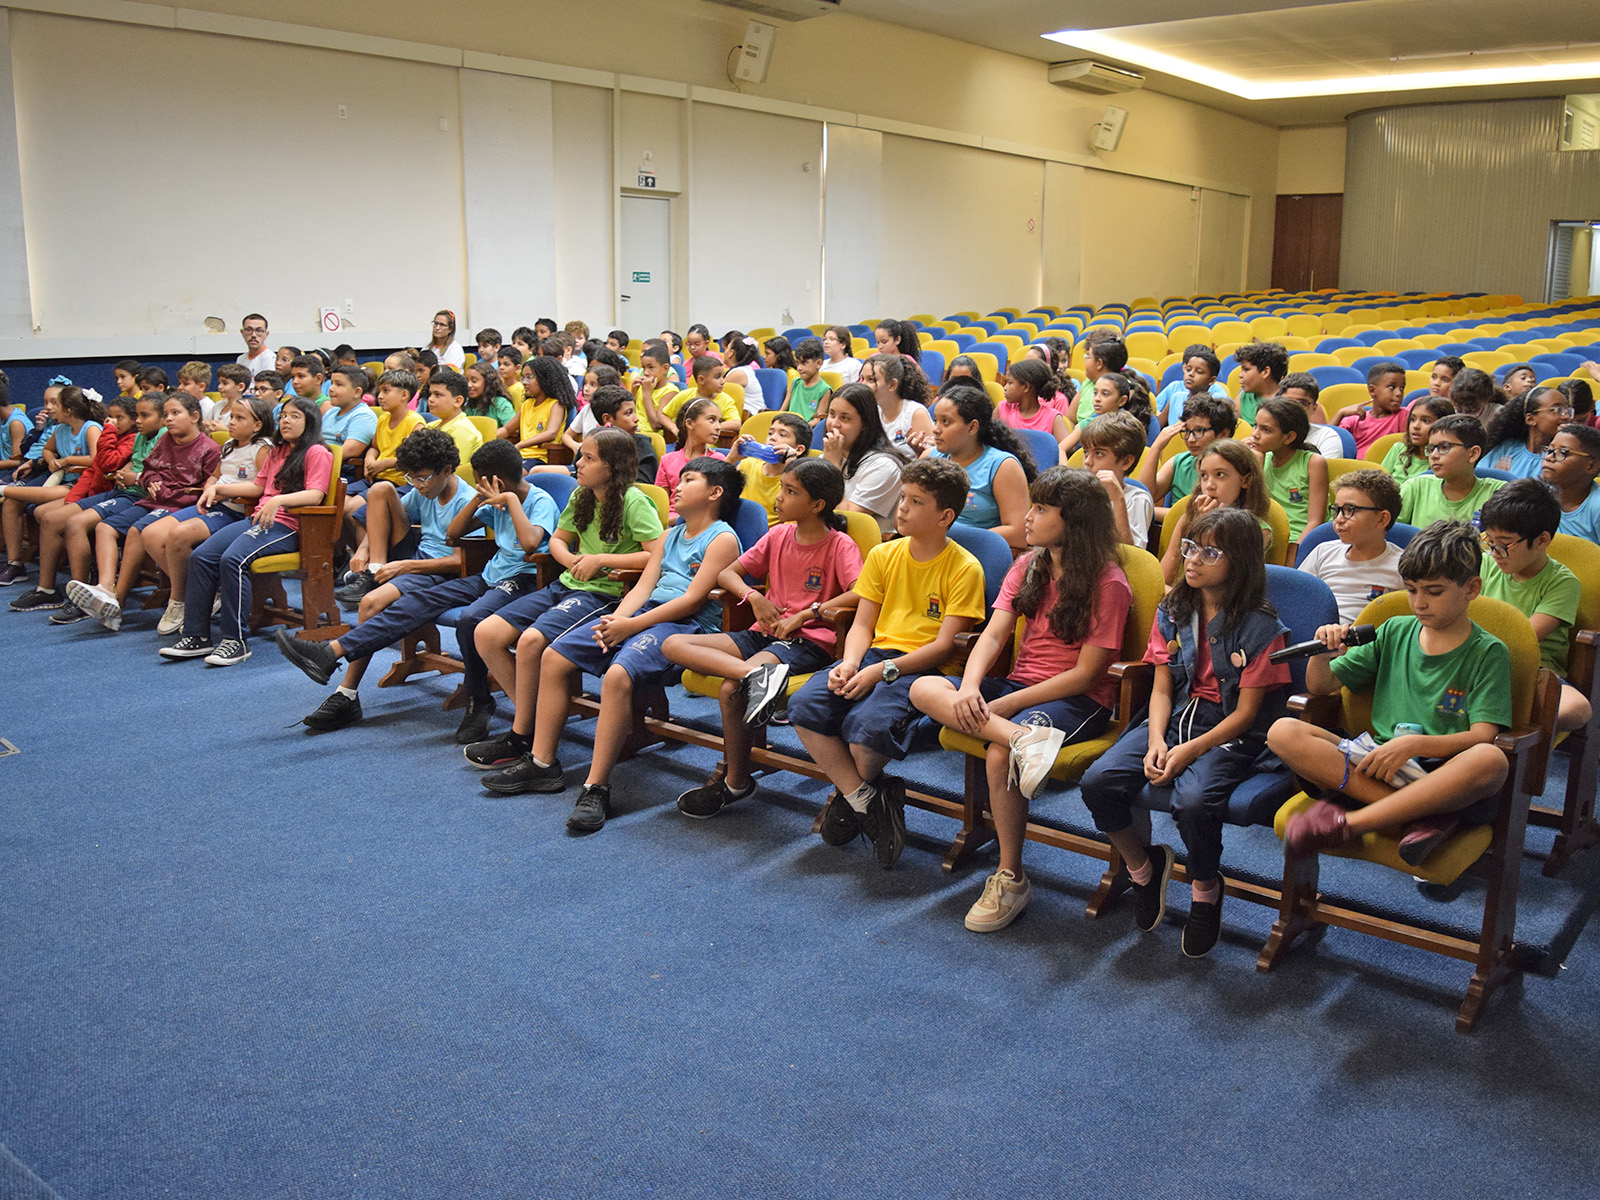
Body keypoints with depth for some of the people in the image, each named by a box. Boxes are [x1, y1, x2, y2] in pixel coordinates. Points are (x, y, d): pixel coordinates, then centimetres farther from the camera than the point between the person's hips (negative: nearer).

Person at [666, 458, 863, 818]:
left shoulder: (840, 545, -6)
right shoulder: (778, 535, 12)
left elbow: (861, 593, -23)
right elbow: (728, 573, 16)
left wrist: (802, 616, -21)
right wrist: (753, 597, -5)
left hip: (808, 641, -7)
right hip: (765, 633, 7)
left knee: (731, 689, -30)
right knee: (674, 645, -12)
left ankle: (734, 780, -9)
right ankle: (755, 672, -34)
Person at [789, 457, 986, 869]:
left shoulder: (964, 569, -3)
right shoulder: (883, 555, 13)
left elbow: (944, 645, -9)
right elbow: (862, 624, 11)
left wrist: (883, 671, -19)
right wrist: (849, 664, -10)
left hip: (920, 667, -5)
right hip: (874, 652, 6)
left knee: (867, 723, -33)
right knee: (804, 705, -22)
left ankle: (849, 793, 2)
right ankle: (866, 800, -11)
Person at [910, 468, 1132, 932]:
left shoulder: (1108, 584, -10)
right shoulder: (1027, 567, 11)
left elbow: (1085, 673, -14)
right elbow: (993, 636, 2)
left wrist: (1006, 704, -19)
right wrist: (970, 688, -19)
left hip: (1078, 701, -7)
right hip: (1019, 684, 7)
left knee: (999, 756, -33)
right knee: (924, 688, -17)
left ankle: (1010, 878, -14)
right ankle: (1022, 737, -37)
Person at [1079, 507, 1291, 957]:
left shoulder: (1260, 627, -9)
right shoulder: (1173, 613, 8)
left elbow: (1246, 713, -9)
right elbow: (1162, 688, 7)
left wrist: (1189, 751, -19)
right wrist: (1156, 741, -12)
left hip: (1228, 733, -5)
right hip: (1176, 717, 5)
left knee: (1193, 800, -34)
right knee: (1098, 782, -19)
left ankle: (1206, 887, -1)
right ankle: (1143, 863, 10)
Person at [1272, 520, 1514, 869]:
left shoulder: (1488, 653, 3)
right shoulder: (1394, 632, 15)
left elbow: (1482, 737, -10)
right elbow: (1320, 686, 17)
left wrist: (1414, 744, -26)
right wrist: (1322, 654, -6)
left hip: (1445, 775, -3)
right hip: (1377, 763, 3)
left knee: (1490, 760, -39)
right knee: (1283, 732, -21)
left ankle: (1345, 824, -34)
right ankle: (1421, 814, -31)